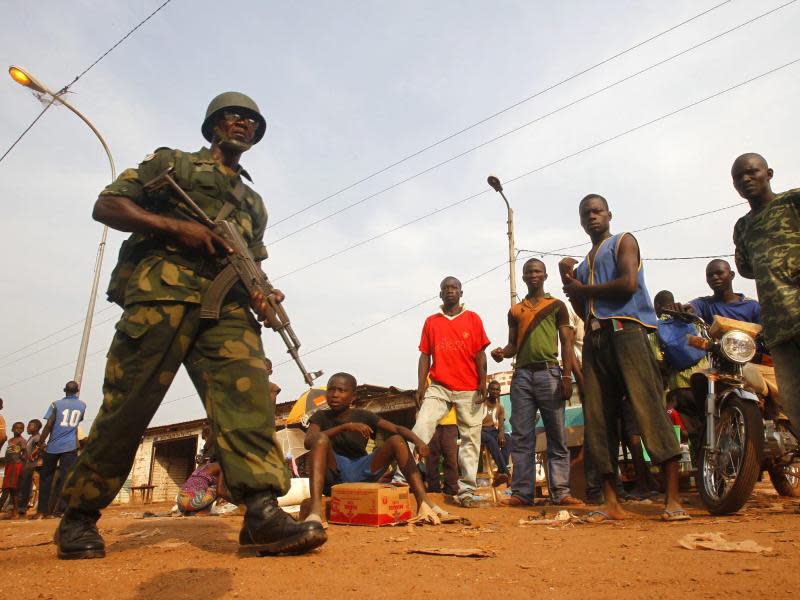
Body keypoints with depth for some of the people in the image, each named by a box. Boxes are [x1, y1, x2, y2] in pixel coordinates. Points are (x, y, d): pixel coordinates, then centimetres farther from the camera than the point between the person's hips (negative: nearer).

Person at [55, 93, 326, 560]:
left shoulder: (253, 202, 30)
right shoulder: (173, 163, 19)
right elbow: (106, 206, 10)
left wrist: (259, 294, 2)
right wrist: (174, 225, -6)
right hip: (162, 291, -3)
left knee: (248, 391, -19)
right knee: (127, 406, -5)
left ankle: (262, 512, -26)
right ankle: (79, 515, 13)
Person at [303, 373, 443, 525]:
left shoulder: (363, 416, 7)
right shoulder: (321, 417, 4)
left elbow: (398, 429, -2)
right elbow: (308, 442, -17)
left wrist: (417, 440, -24)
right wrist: (345, 426, -27)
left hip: (361, 473, 2)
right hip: (333, 478, -2)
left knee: (397, 440, -14)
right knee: (321, 438, -28)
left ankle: (424, 503, -24)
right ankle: (315, 509, -43)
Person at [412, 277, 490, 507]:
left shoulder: (473, 319, 8)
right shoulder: (431, 321, 12)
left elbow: (480, 353, 4)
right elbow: (424, 355, 9)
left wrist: (483, 382, -6)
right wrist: (421, 386, 0)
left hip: (469, 389, 0)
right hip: (438, 387, 1)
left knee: (470, 438, 1)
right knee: (421, 428, -13)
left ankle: (466, 491, 7)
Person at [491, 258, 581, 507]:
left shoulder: (557, 305, 11)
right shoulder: (515, 310, 18)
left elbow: (566, 343, 4)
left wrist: (567, 376, -7)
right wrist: (502, 352, -6)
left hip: (549, 373, -2)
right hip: (522, 375, 3)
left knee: (557, 435, -2)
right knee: (521, 436, 0)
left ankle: (560, 491, 1)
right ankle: (521, 492, 2)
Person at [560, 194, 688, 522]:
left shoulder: (623, 242, 11)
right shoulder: (583, 263, 29)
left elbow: (629, 284, -8)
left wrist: (582, 288, 2)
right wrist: (568, 282, 9)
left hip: (626, 328, -6)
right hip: (594, 338, 6)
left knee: (648, 407, -14)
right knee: (598, 418, -2)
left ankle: (673, 499, -13)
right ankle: (611, 502, 1)